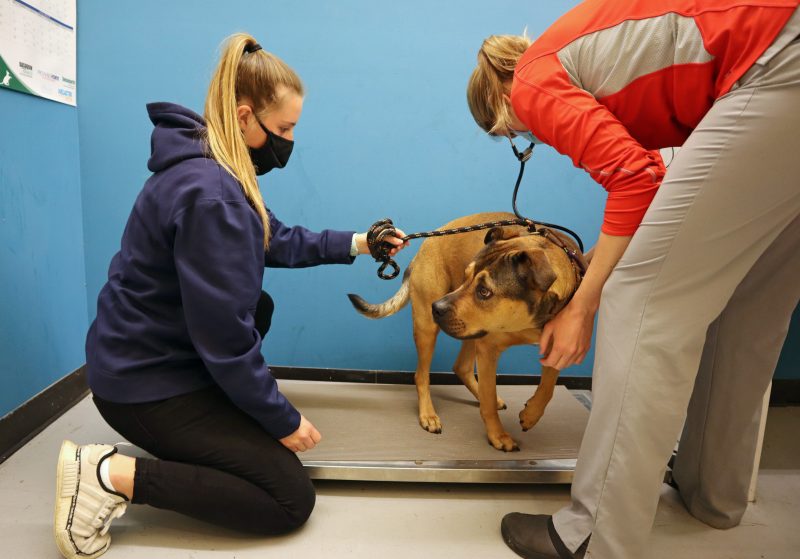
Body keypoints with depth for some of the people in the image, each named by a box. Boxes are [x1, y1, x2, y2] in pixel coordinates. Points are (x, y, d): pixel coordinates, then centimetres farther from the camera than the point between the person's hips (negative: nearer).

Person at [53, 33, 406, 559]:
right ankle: (112, 473, -6)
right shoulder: (209, 193, -26)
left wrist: (353, 243, 15)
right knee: (292, 499, -5)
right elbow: (223, 334, -25)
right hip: (147, 381, -10)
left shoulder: (214, 169, 5)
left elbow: (276, 240, 18)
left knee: (260, 308, 30)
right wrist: (284, 420, -14)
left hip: (159, 354, 10)